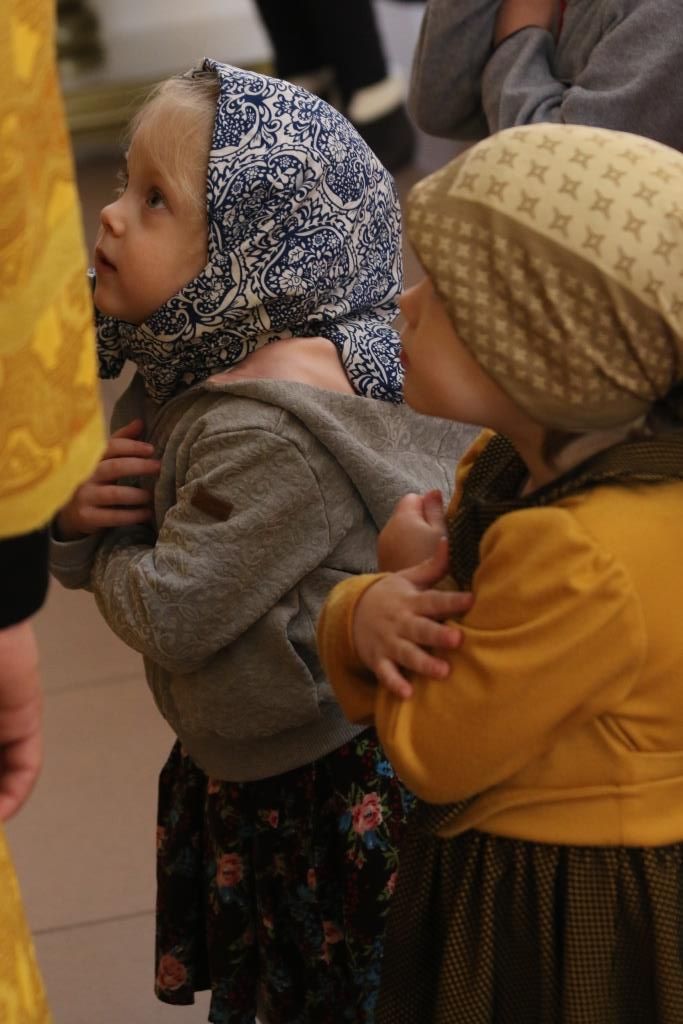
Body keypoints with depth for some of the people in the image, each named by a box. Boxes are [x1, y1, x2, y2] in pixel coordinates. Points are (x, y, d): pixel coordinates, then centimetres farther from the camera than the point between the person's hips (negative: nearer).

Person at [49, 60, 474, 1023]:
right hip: (247, 775, 10)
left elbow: (175, 617, -28)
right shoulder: (187, 378, 1)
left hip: (338, 793, -10)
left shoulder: (274, 438, -31)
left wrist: (101, 552, -8)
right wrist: (79, 513, -11)